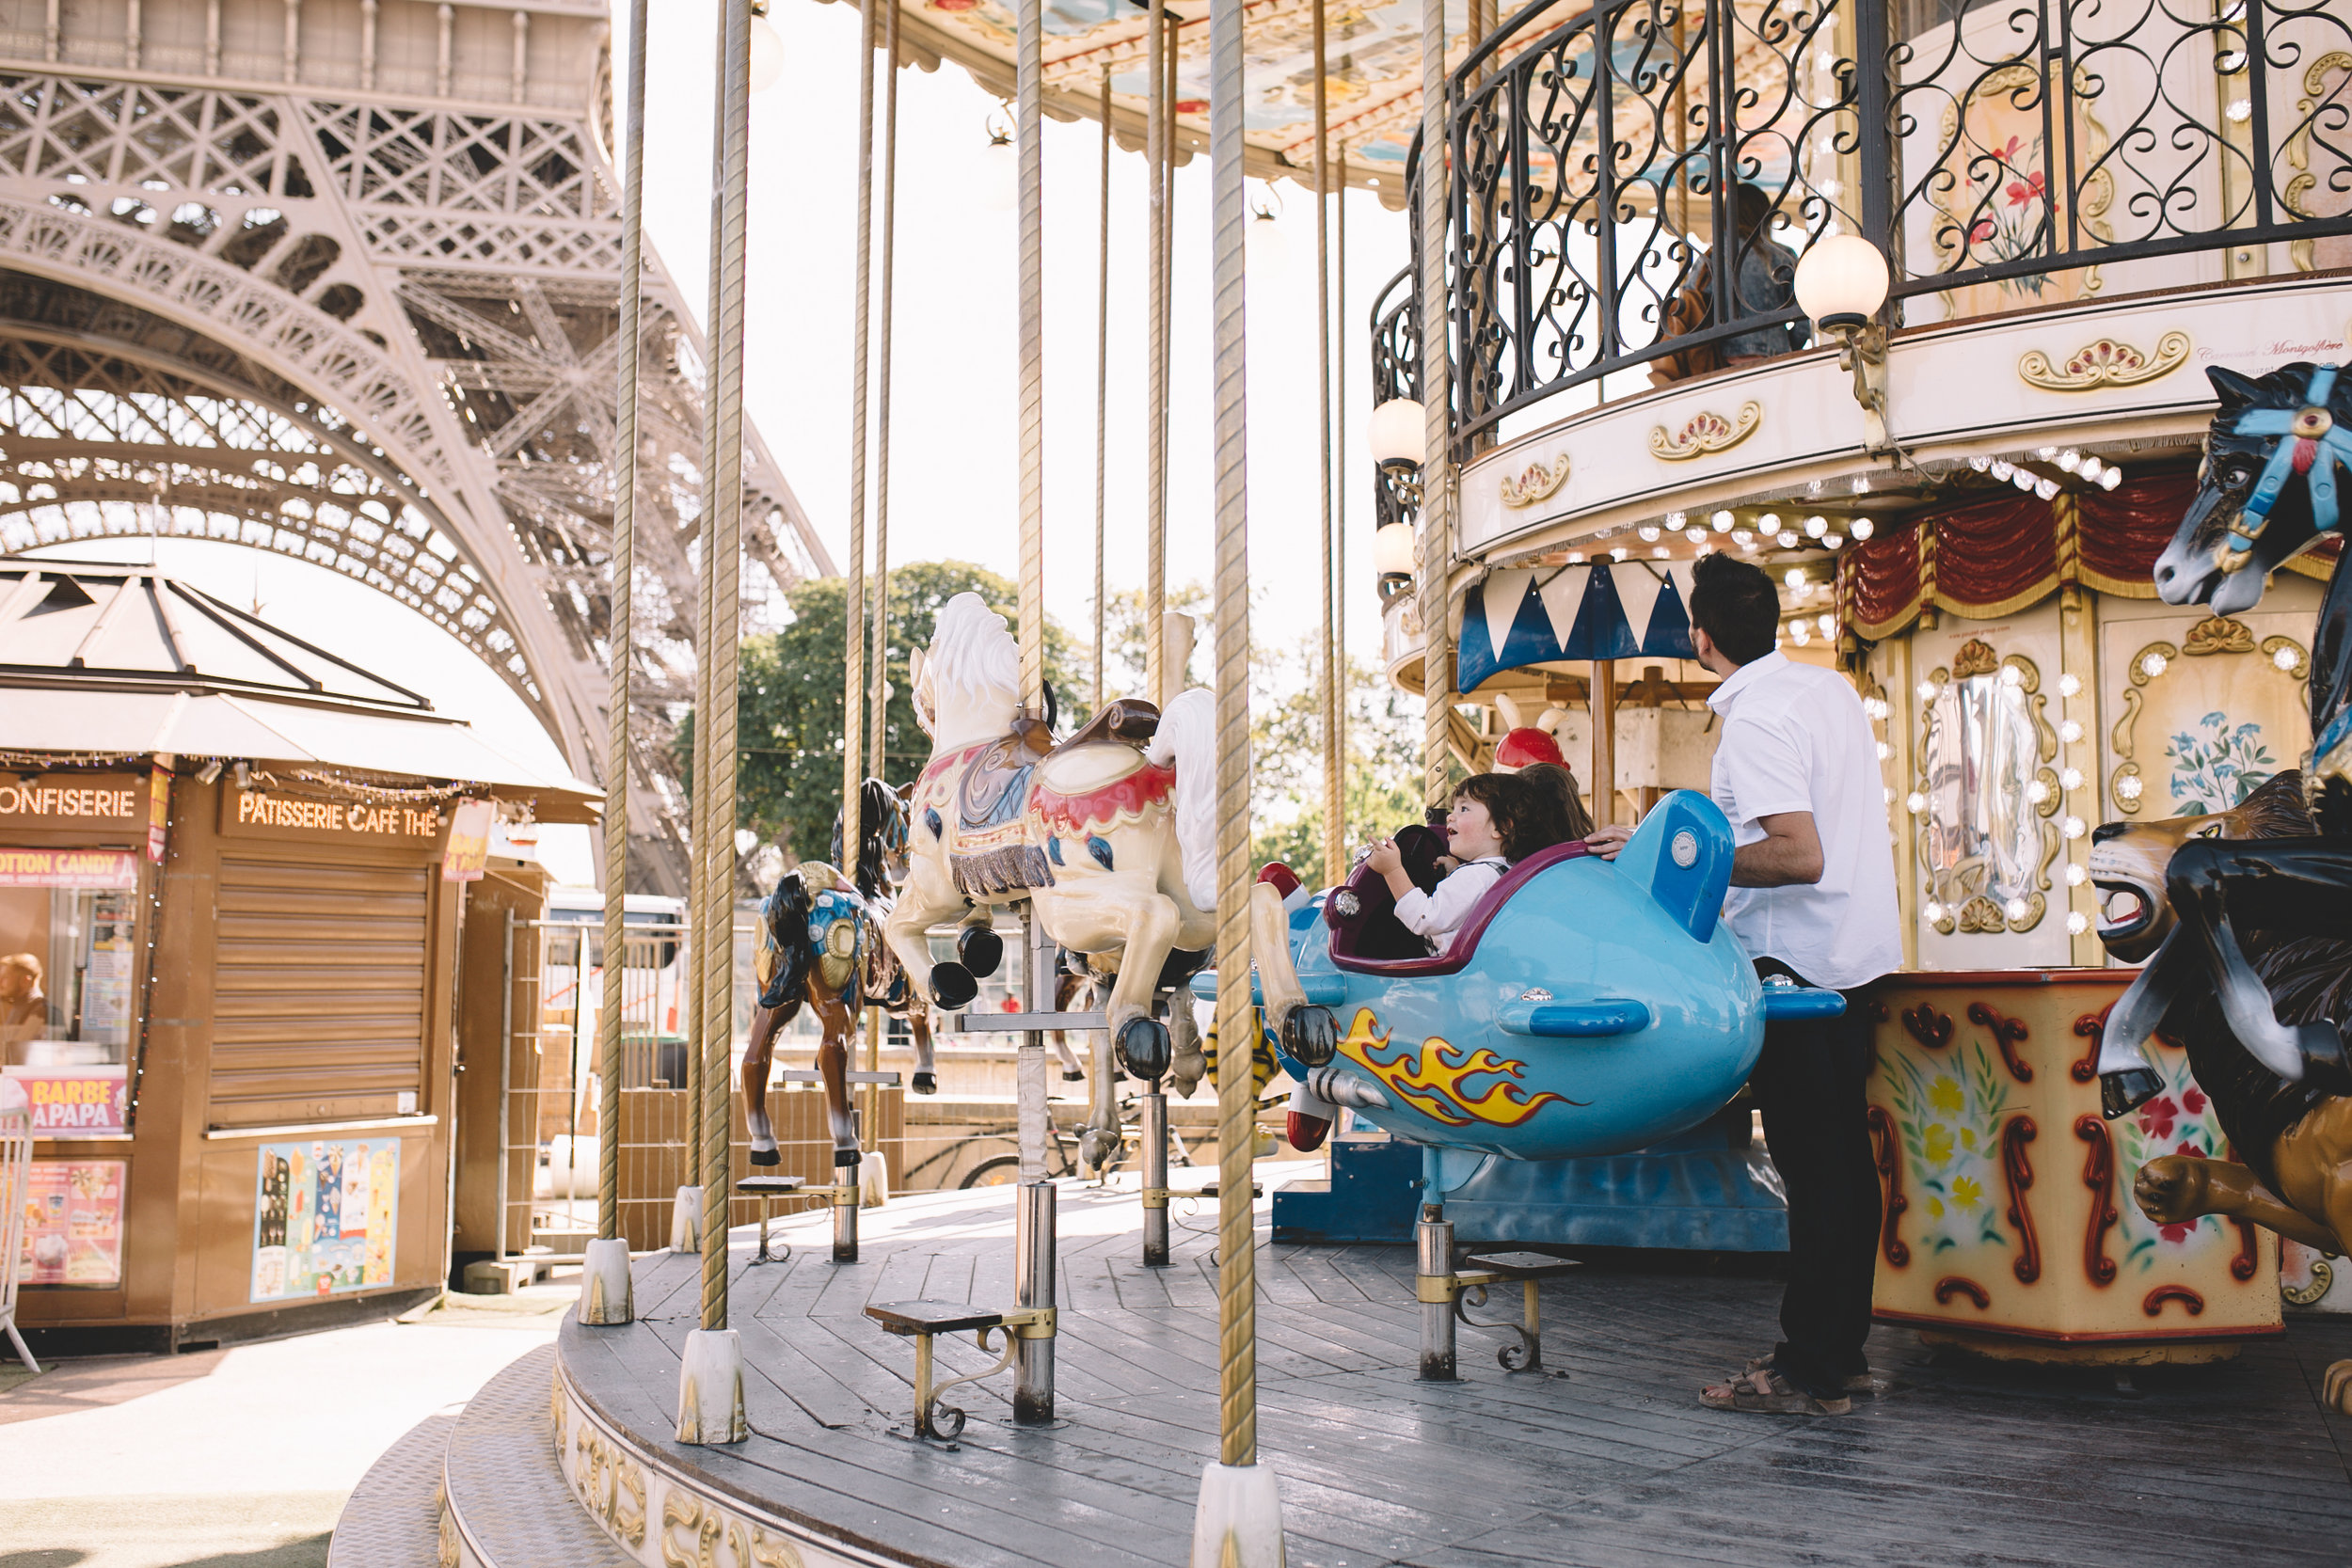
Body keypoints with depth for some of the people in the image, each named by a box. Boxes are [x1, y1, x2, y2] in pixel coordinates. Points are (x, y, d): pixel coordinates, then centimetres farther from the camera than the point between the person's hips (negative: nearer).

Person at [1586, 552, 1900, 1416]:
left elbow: (1801, 857, -26)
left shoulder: (1755, 721, -18)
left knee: (1812, 1163, -5)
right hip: (1858, 948, 9)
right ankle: (1842, 1347, 22)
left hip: (1796, 956, -9)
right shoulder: (1833, 689, 10)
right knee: (1844, 1153, 13)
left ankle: (1812, 1370, 1)